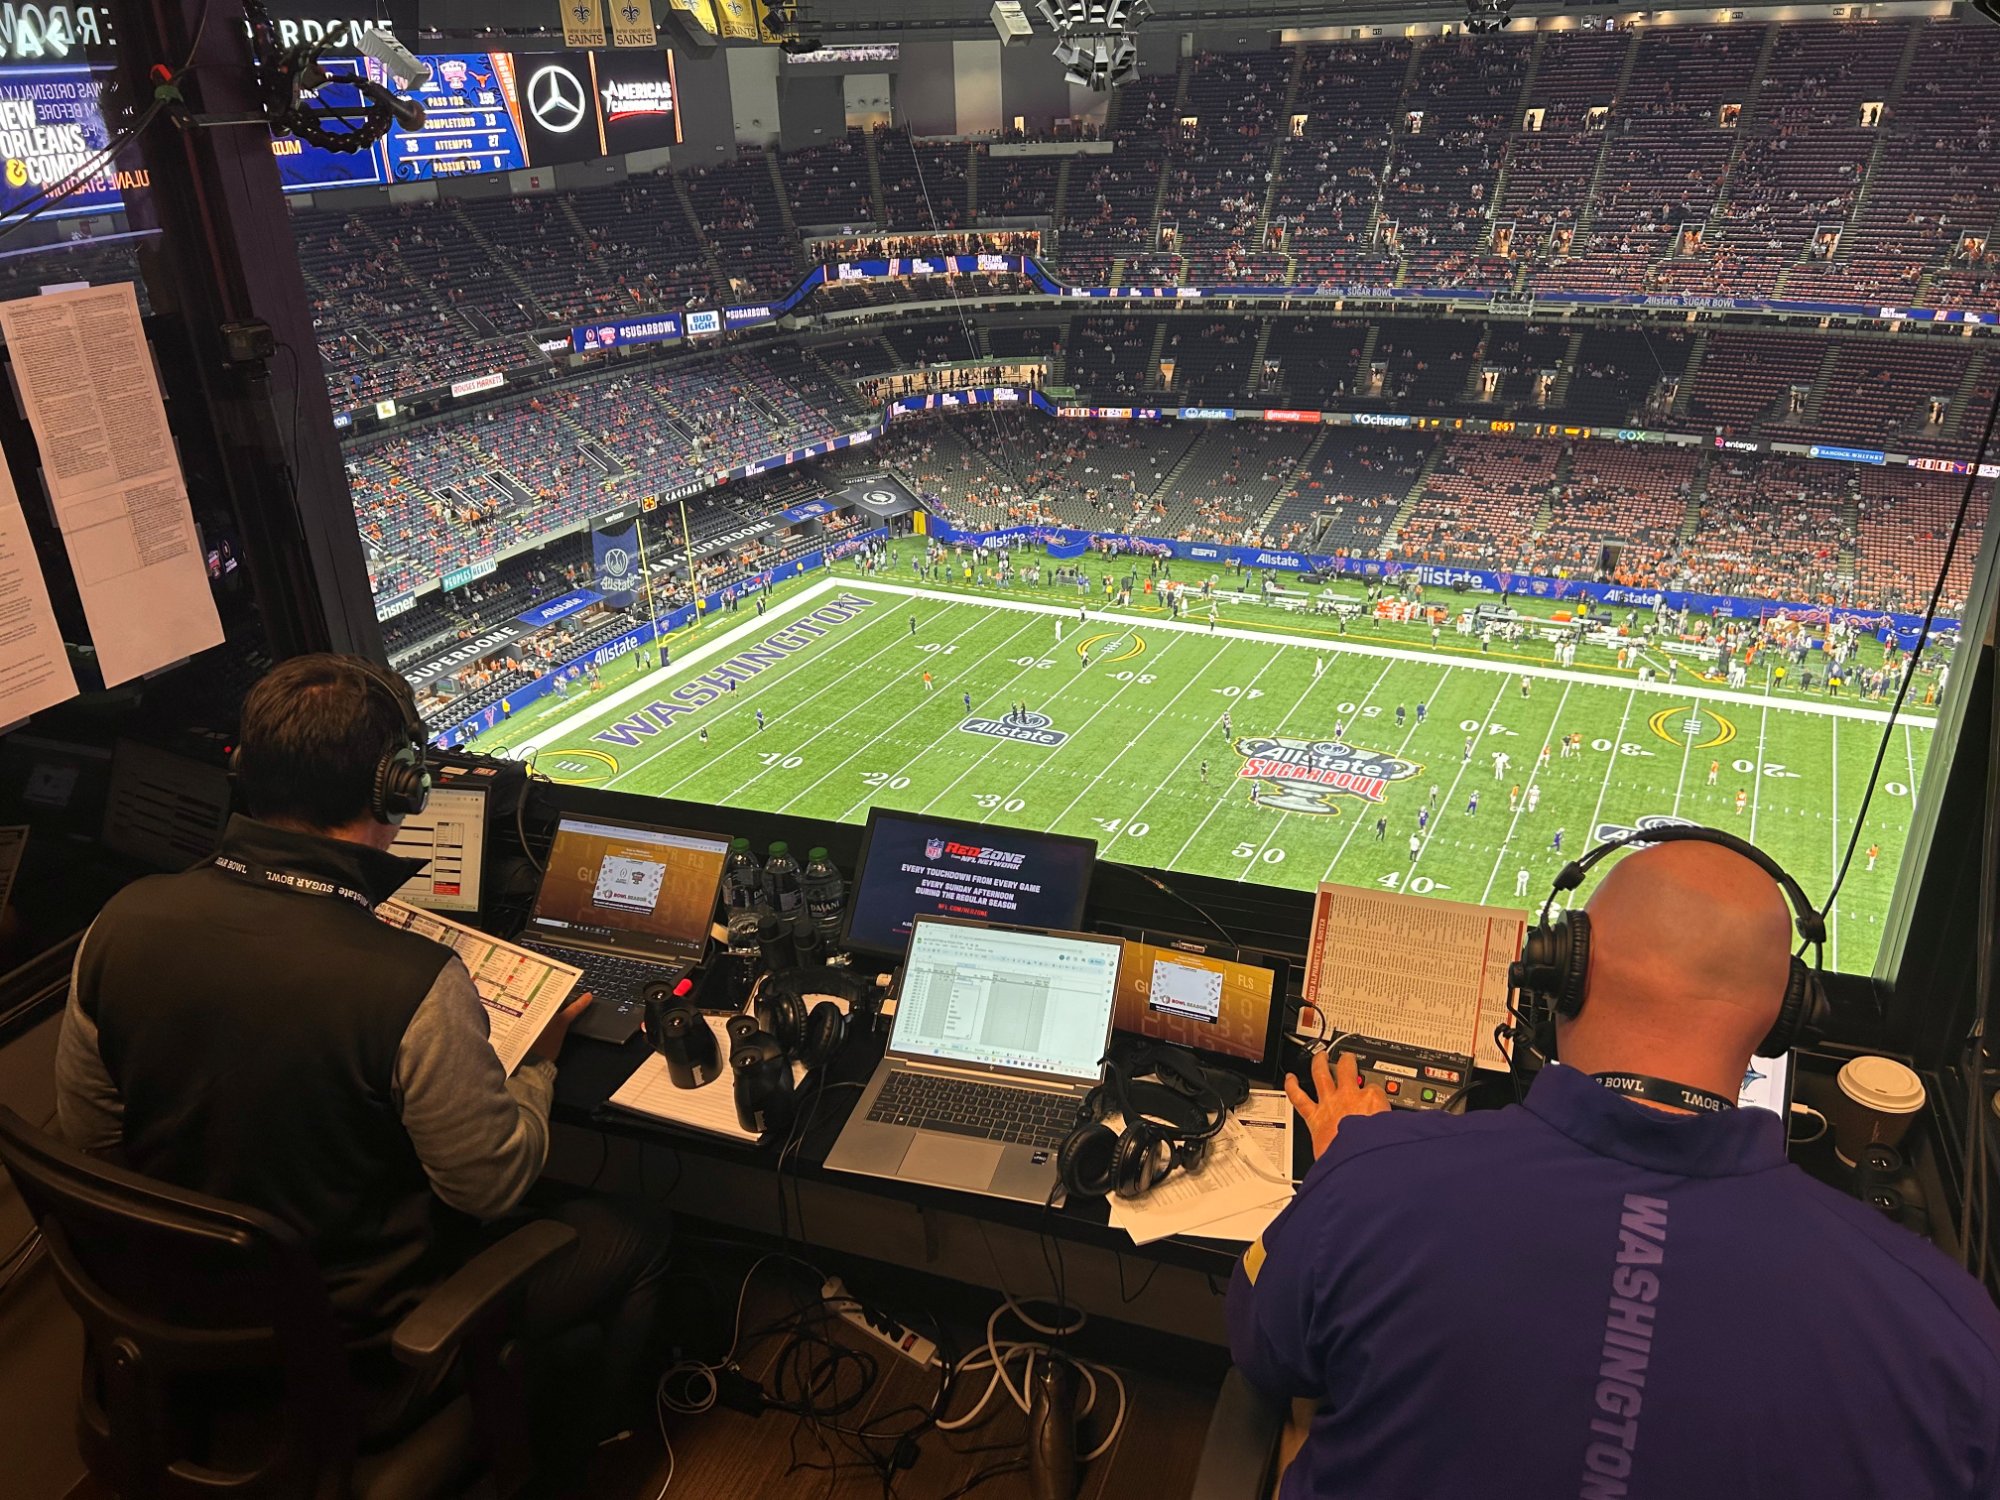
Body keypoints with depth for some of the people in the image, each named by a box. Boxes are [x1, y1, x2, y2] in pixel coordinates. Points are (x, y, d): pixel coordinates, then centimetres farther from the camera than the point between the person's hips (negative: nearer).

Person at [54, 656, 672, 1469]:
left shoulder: (123, 920, -16)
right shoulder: (413, 985, -34)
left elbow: (87, 1137, -1)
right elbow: (494, 1186, -19)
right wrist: (539, 1063, 0)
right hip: (359, 1364, -6)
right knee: (637, 1233, 14)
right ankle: (569, 1453, 39)